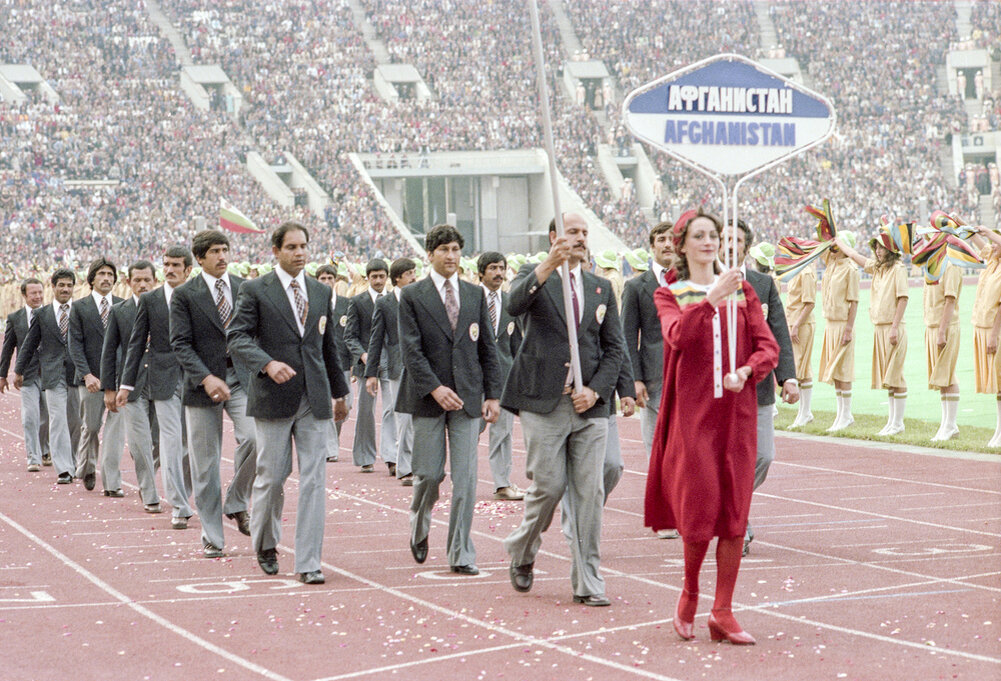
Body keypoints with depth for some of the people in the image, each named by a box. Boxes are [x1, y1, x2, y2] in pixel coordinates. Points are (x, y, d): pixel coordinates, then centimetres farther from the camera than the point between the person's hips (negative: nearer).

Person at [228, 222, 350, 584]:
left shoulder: (321, 292, 13)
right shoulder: (255, 291, -1)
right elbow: (237, 340, -10)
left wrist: (339, 391, 25)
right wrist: (268, 364, -26)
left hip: (315, 398, 3)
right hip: (274, 399, -3)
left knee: (314, 479, -3)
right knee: (272, 476, 4)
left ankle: (308, 563, -2)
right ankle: (265, 544, 28)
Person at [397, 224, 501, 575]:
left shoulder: (476, 295, 11)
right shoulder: (412, 296, 0)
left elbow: (487, 348, 12)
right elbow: (411, 349, -7)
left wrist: (493, 394, 5)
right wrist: (434, 388, -18)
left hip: (468, 397, 2)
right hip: (428, 399, -2)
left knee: (465, 477, -2)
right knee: (430, 473, 0)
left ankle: (461, 554, 2)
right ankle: (419, 525, 30)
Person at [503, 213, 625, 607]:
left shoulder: (601, 288, 14)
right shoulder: (534, 277, 3)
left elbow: (615, 348, 13)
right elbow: (515, 304, -21)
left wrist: (596, 389, -2)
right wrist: (549, 265, -35)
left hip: (589, 405, 3)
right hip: (544, 403, -3)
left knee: (589, 494, -1)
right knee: (548, 486, -4)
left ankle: (588, 584, 4)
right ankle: (522, 552, 25)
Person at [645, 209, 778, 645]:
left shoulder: (743, 291, 13)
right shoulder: (669, 295, 5)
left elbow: (769, 347, 5)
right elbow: (678, 335, -17)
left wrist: (747, 371, -14)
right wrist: (711, 299, -29)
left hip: (737, 411, 3)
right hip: (693, 411, -3)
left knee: (735, 512, -1)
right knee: (699, 506, -7)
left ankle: (722, 612, 4)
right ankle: (689, 593, 19)